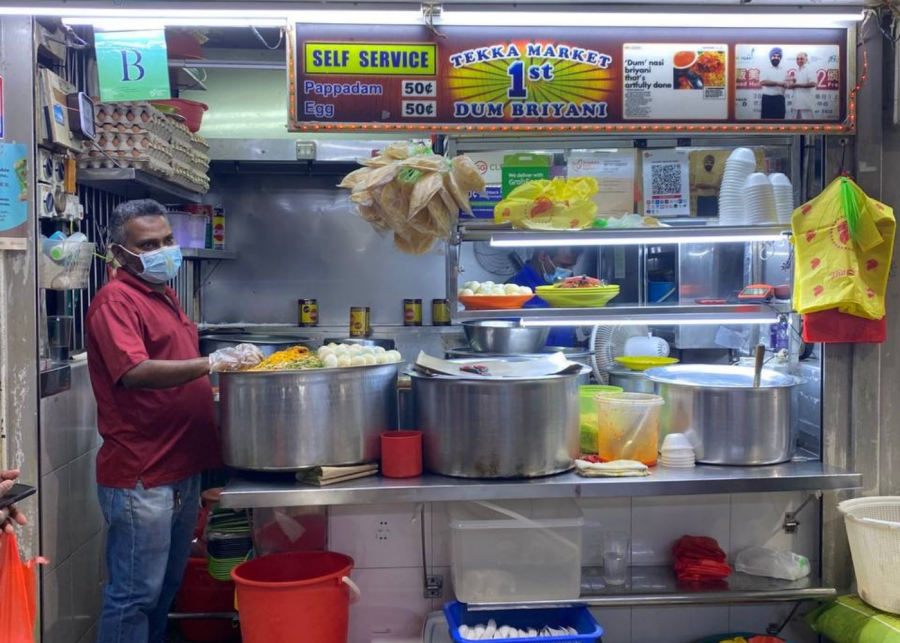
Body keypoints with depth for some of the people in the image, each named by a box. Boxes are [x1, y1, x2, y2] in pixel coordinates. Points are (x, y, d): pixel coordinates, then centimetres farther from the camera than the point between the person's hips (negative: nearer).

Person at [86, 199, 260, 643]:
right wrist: (211, 363, -34)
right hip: (140, 477, -9)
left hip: (182, 470, 9)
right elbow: (135, 372, -28)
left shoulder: (163, 294, 15)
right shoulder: (116, 300, -13)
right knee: (134, 594, 2)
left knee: (166, 587, 19)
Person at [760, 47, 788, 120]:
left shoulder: (783, 71, 15)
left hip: (779, 99, 4)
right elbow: (763, 82, -15)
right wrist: (777, 83, -17)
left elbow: (787, 84, 14)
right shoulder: (765, 70, 2)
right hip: (768, 98, -4)